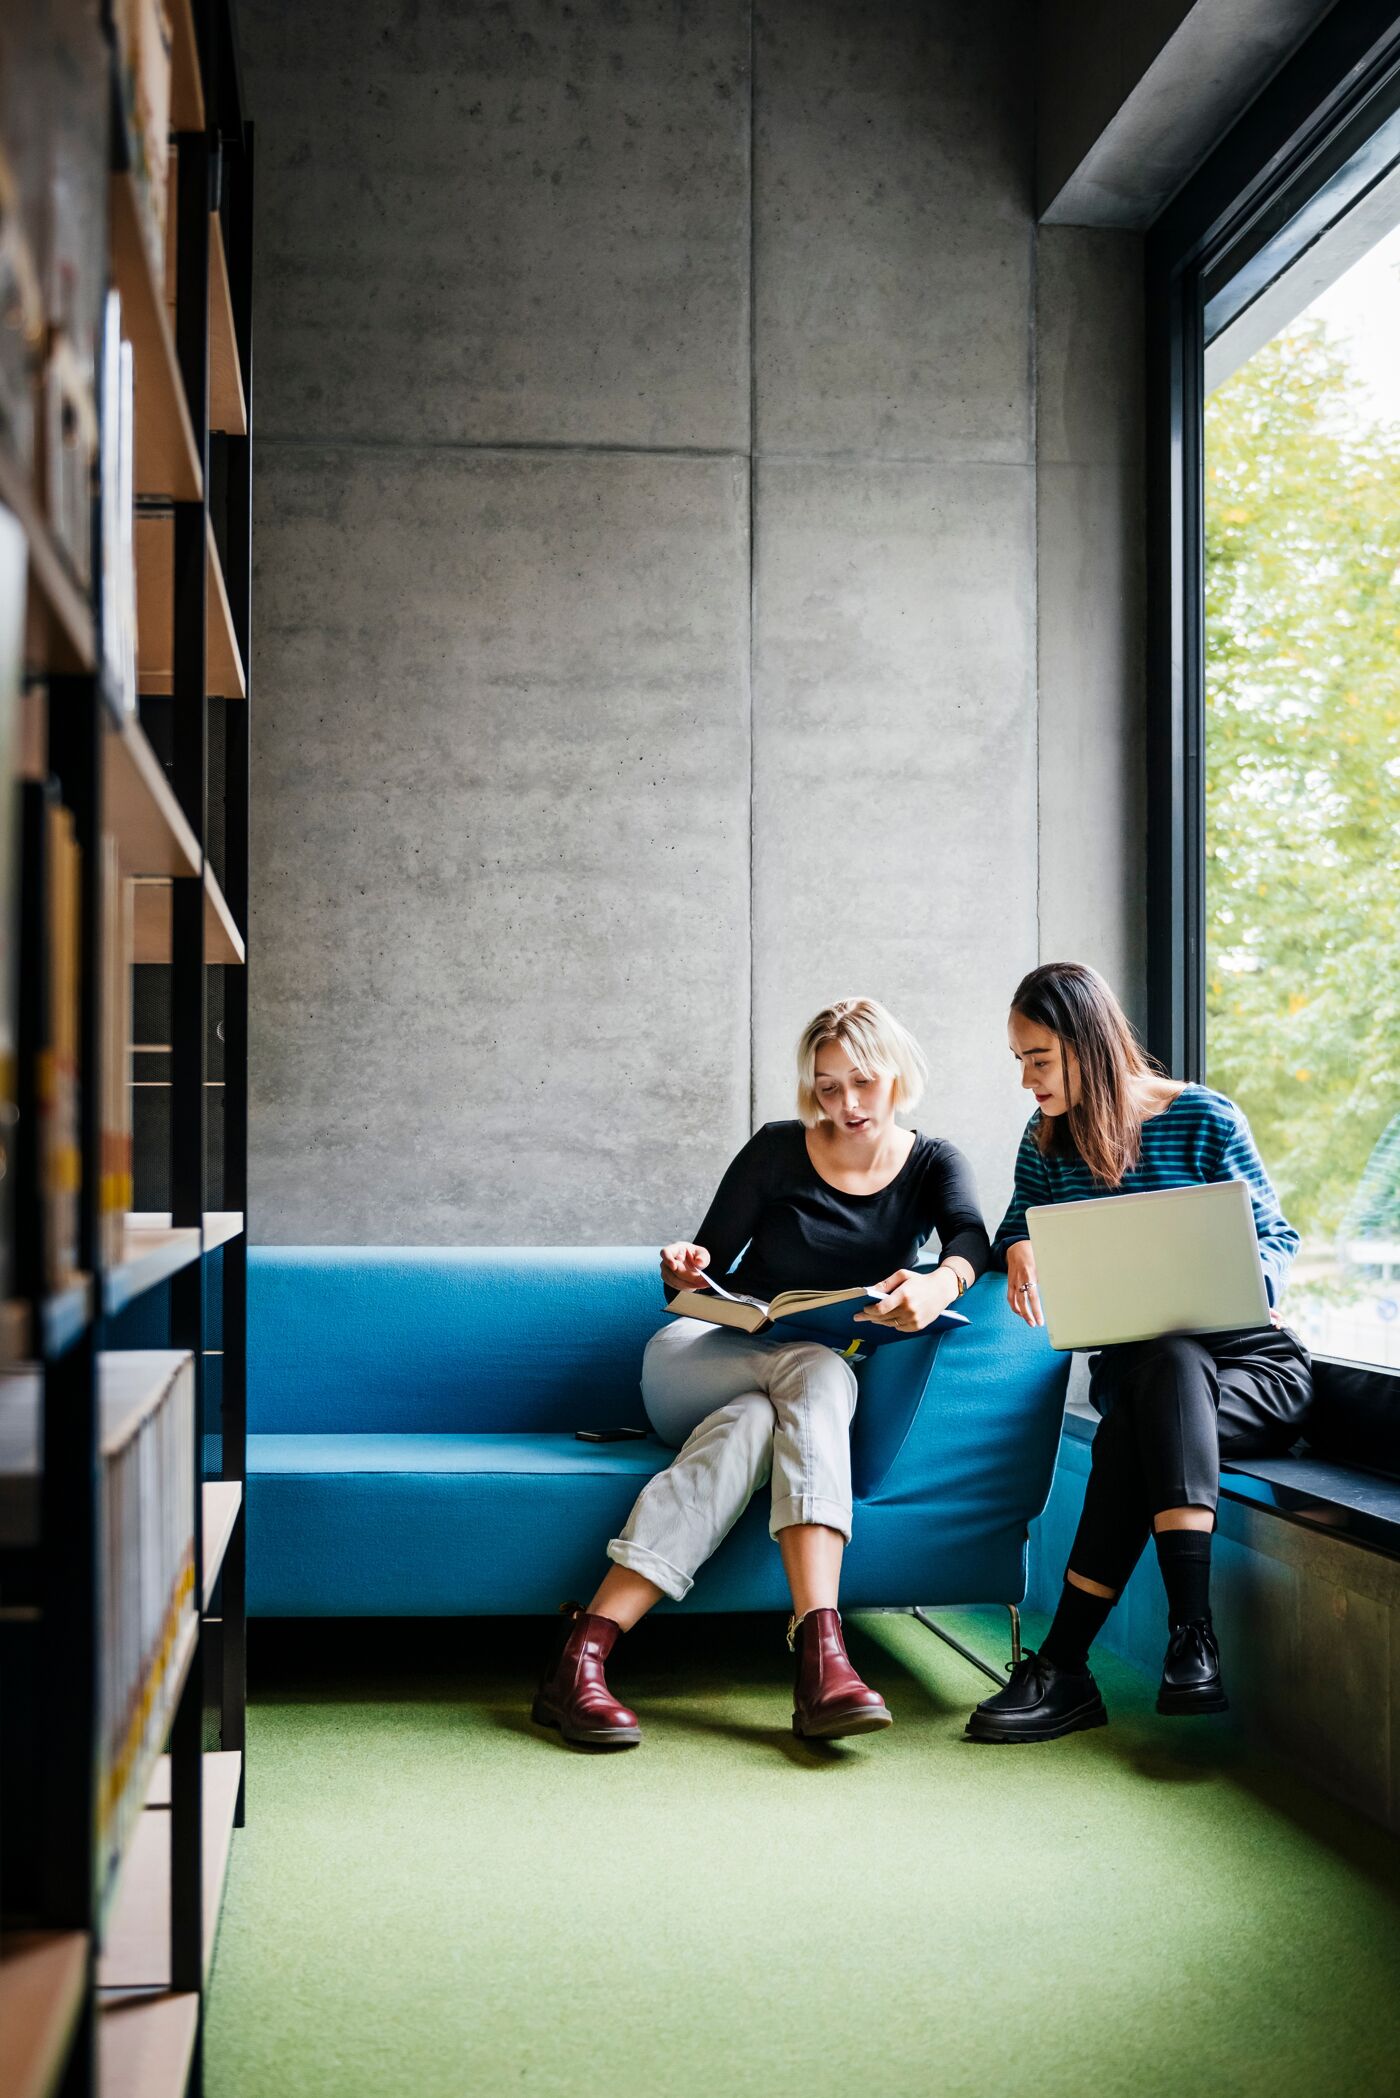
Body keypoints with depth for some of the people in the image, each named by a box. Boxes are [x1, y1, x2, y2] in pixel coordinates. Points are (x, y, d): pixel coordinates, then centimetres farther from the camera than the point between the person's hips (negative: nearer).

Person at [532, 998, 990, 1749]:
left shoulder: (932, 1164, 5)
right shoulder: (778, 1150, 1)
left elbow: (970, 1238, -17)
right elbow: (708, 1269, 2)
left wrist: (938, 1285, -41)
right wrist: (685, 1273, -24)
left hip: (808, 1388, 1)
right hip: (697, 1363, -1)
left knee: (749, 1422, -36)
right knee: (819, 1370, -35)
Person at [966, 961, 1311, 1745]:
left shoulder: (1204, 1118, -3)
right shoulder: (1047, 1142, 10)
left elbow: (1277, 1240, -1)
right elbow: (1017, 1232, 19)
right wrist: (1019, 1252, -7)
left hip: (1253, 1363, -2)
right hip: (1136, 1366, 2)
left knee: (1137, 1428, -36)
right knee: (1166, 1362, -37)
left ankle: (1065, 1666, -39)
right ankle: (1192, 1635, -43)